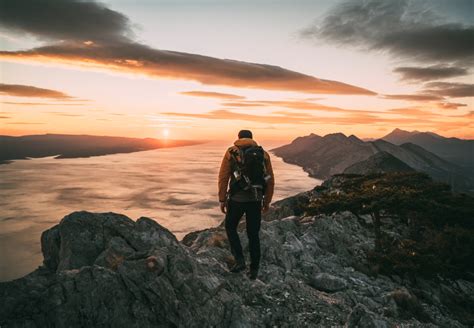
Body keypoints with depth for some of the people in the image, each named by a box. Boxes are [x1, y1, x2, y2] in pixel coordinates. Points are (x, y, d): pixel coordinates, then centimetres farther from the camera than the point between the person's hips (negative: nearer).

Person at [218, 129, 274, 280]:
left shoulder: (231, 152, 3)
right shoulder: (263, 153, 9)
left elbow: (223, 177, -4)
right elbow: (270, 180, 7)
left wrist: (222, 199, 3)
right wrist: (267, 201, 16)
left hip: (237, 199, -2)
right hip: (256, 200, 3)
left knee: (230, 227, 20)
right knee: (253, 234, 14)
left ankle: (239, 259, 9)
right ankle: (254, 269, 20)